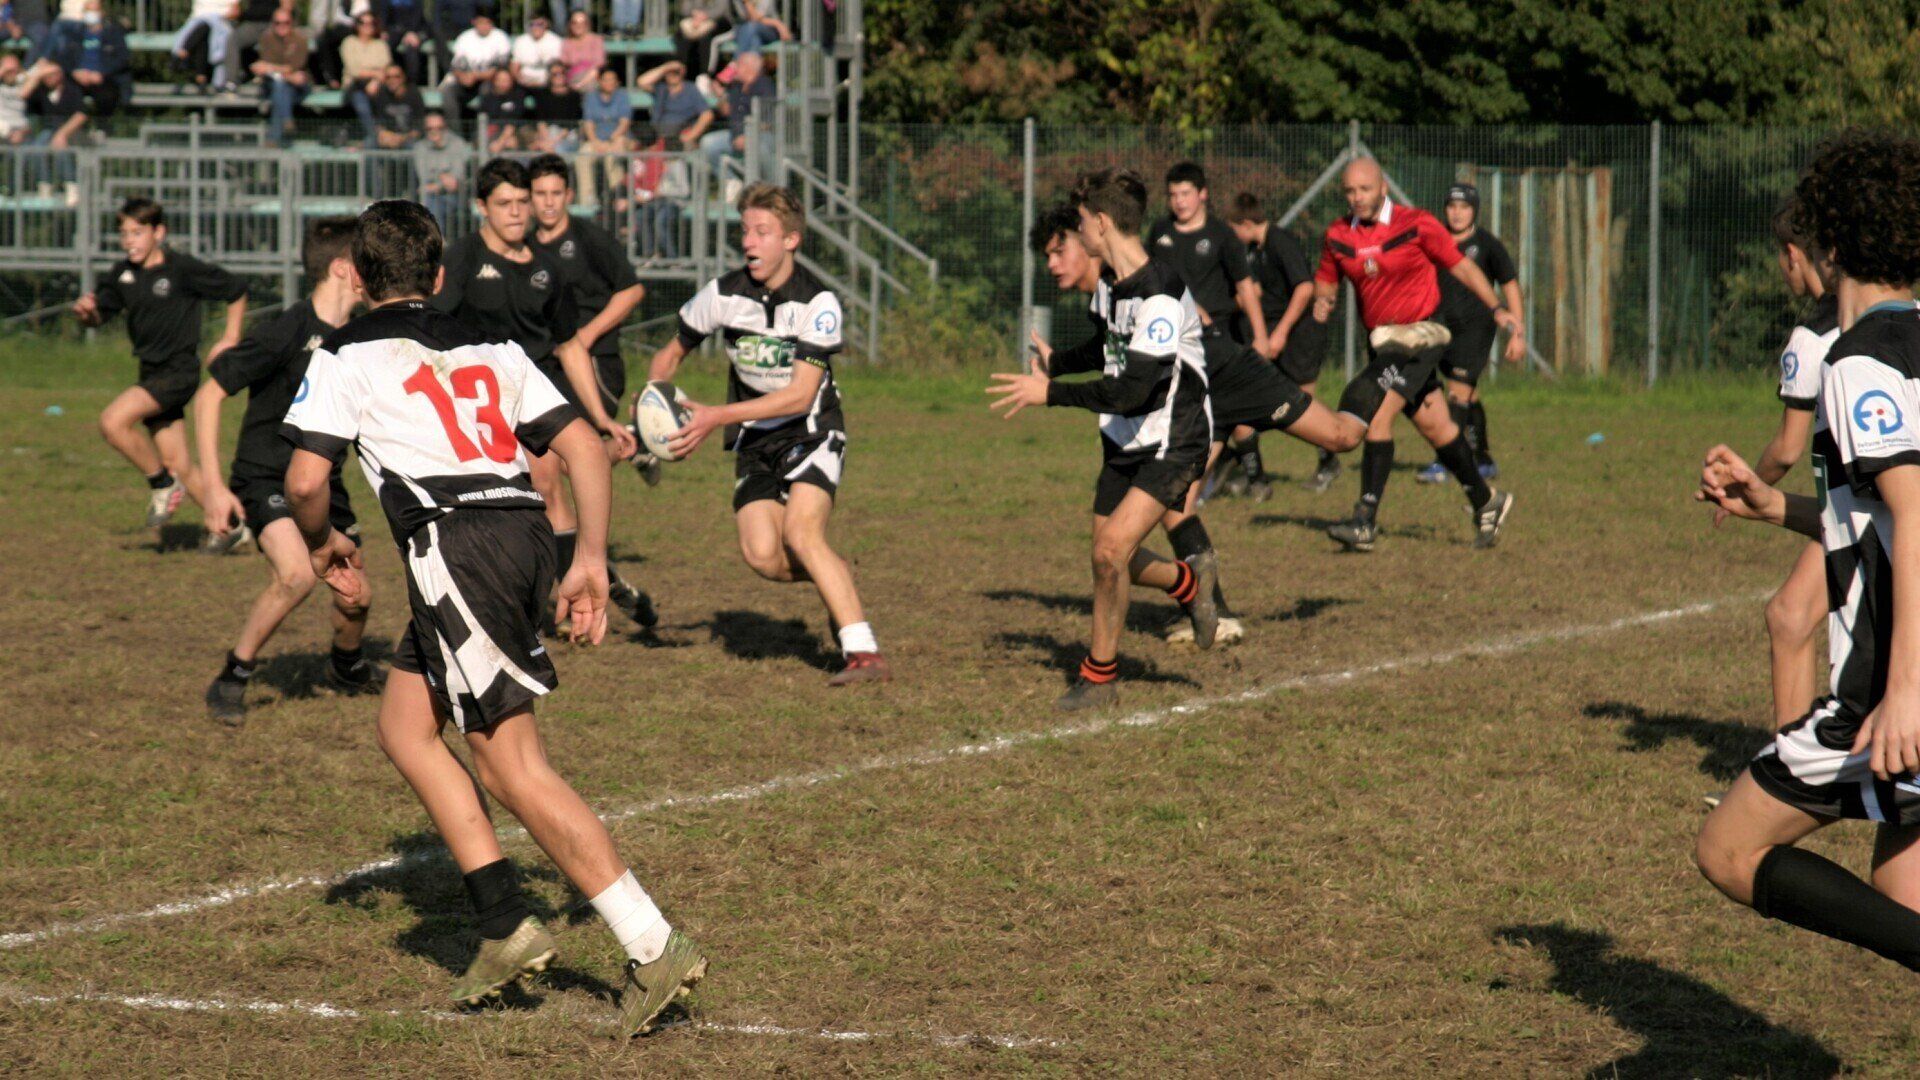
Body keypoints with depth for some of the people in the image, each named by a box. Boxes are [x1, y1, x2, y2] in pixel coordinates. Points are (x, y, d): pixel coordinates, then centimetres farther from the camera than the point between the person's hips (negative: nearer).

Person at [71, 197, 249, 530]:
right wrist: (86, 311, -11)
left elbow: (237, 291, -2)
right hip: (151, 373, 7)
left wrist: (230, 338, -3)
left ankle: (162, 484, -5)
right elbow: (99, 315, 12)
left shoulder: (183, 269, -12)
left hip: (178, 371, -7)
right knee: (177, 464, 7)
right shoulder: (123, 274, 5)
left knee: (113, 422, -23)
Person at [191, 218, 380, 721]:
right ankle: (231, 679, -12)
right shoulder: (288, 331, -19)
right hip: (266, 477, -6)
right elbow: (209, 396, -16)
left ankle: (347, 665, 40)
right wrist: (212, 484, -20)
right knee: (297, 573, -30)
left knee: (354, 599, 4)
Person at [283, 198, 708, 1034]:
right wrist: (591, 559, 17)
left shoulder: (347, 354, 10)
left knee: (514, 768, -8)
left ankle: (655, 947, -15)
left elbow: (305, 479, 1)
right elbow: (582, 445, 16)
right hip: (523, 531, 7)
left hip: (453, 542, -7)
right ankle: (504, 924, 9)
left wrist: (323, 548, 20)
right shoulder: (489, 349, 25)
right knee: (403, 726, 17)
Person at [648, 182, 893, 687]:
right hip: (754, 441, 4)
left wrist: (717, 417, -27)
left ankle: (864, 652, -24)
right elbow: (672, 353, 11)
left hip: (811, 432, -4)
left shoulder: (818, 303, -16)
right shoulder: (724, 294, -6)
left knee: (800, 533, -27)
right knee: (762, 555, -16)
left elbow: (800, 394, -21)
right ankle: (836, 578, 16)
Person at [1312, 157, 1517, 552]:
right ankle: (1485, 502, 29)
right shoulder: (1338, 236, 3)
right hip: (1382, 341, 5)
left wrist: (1497, 308, -3)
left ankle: (1364, 523, -21)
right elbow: (1325, 279, 15)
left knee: (1377, 414, -19)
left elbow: (1460, 265, -1)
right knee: (1435, 427, 10)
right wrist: (1321, 301, -9)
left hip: (1420, 336, -5)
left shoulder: (1416, 224, -9)